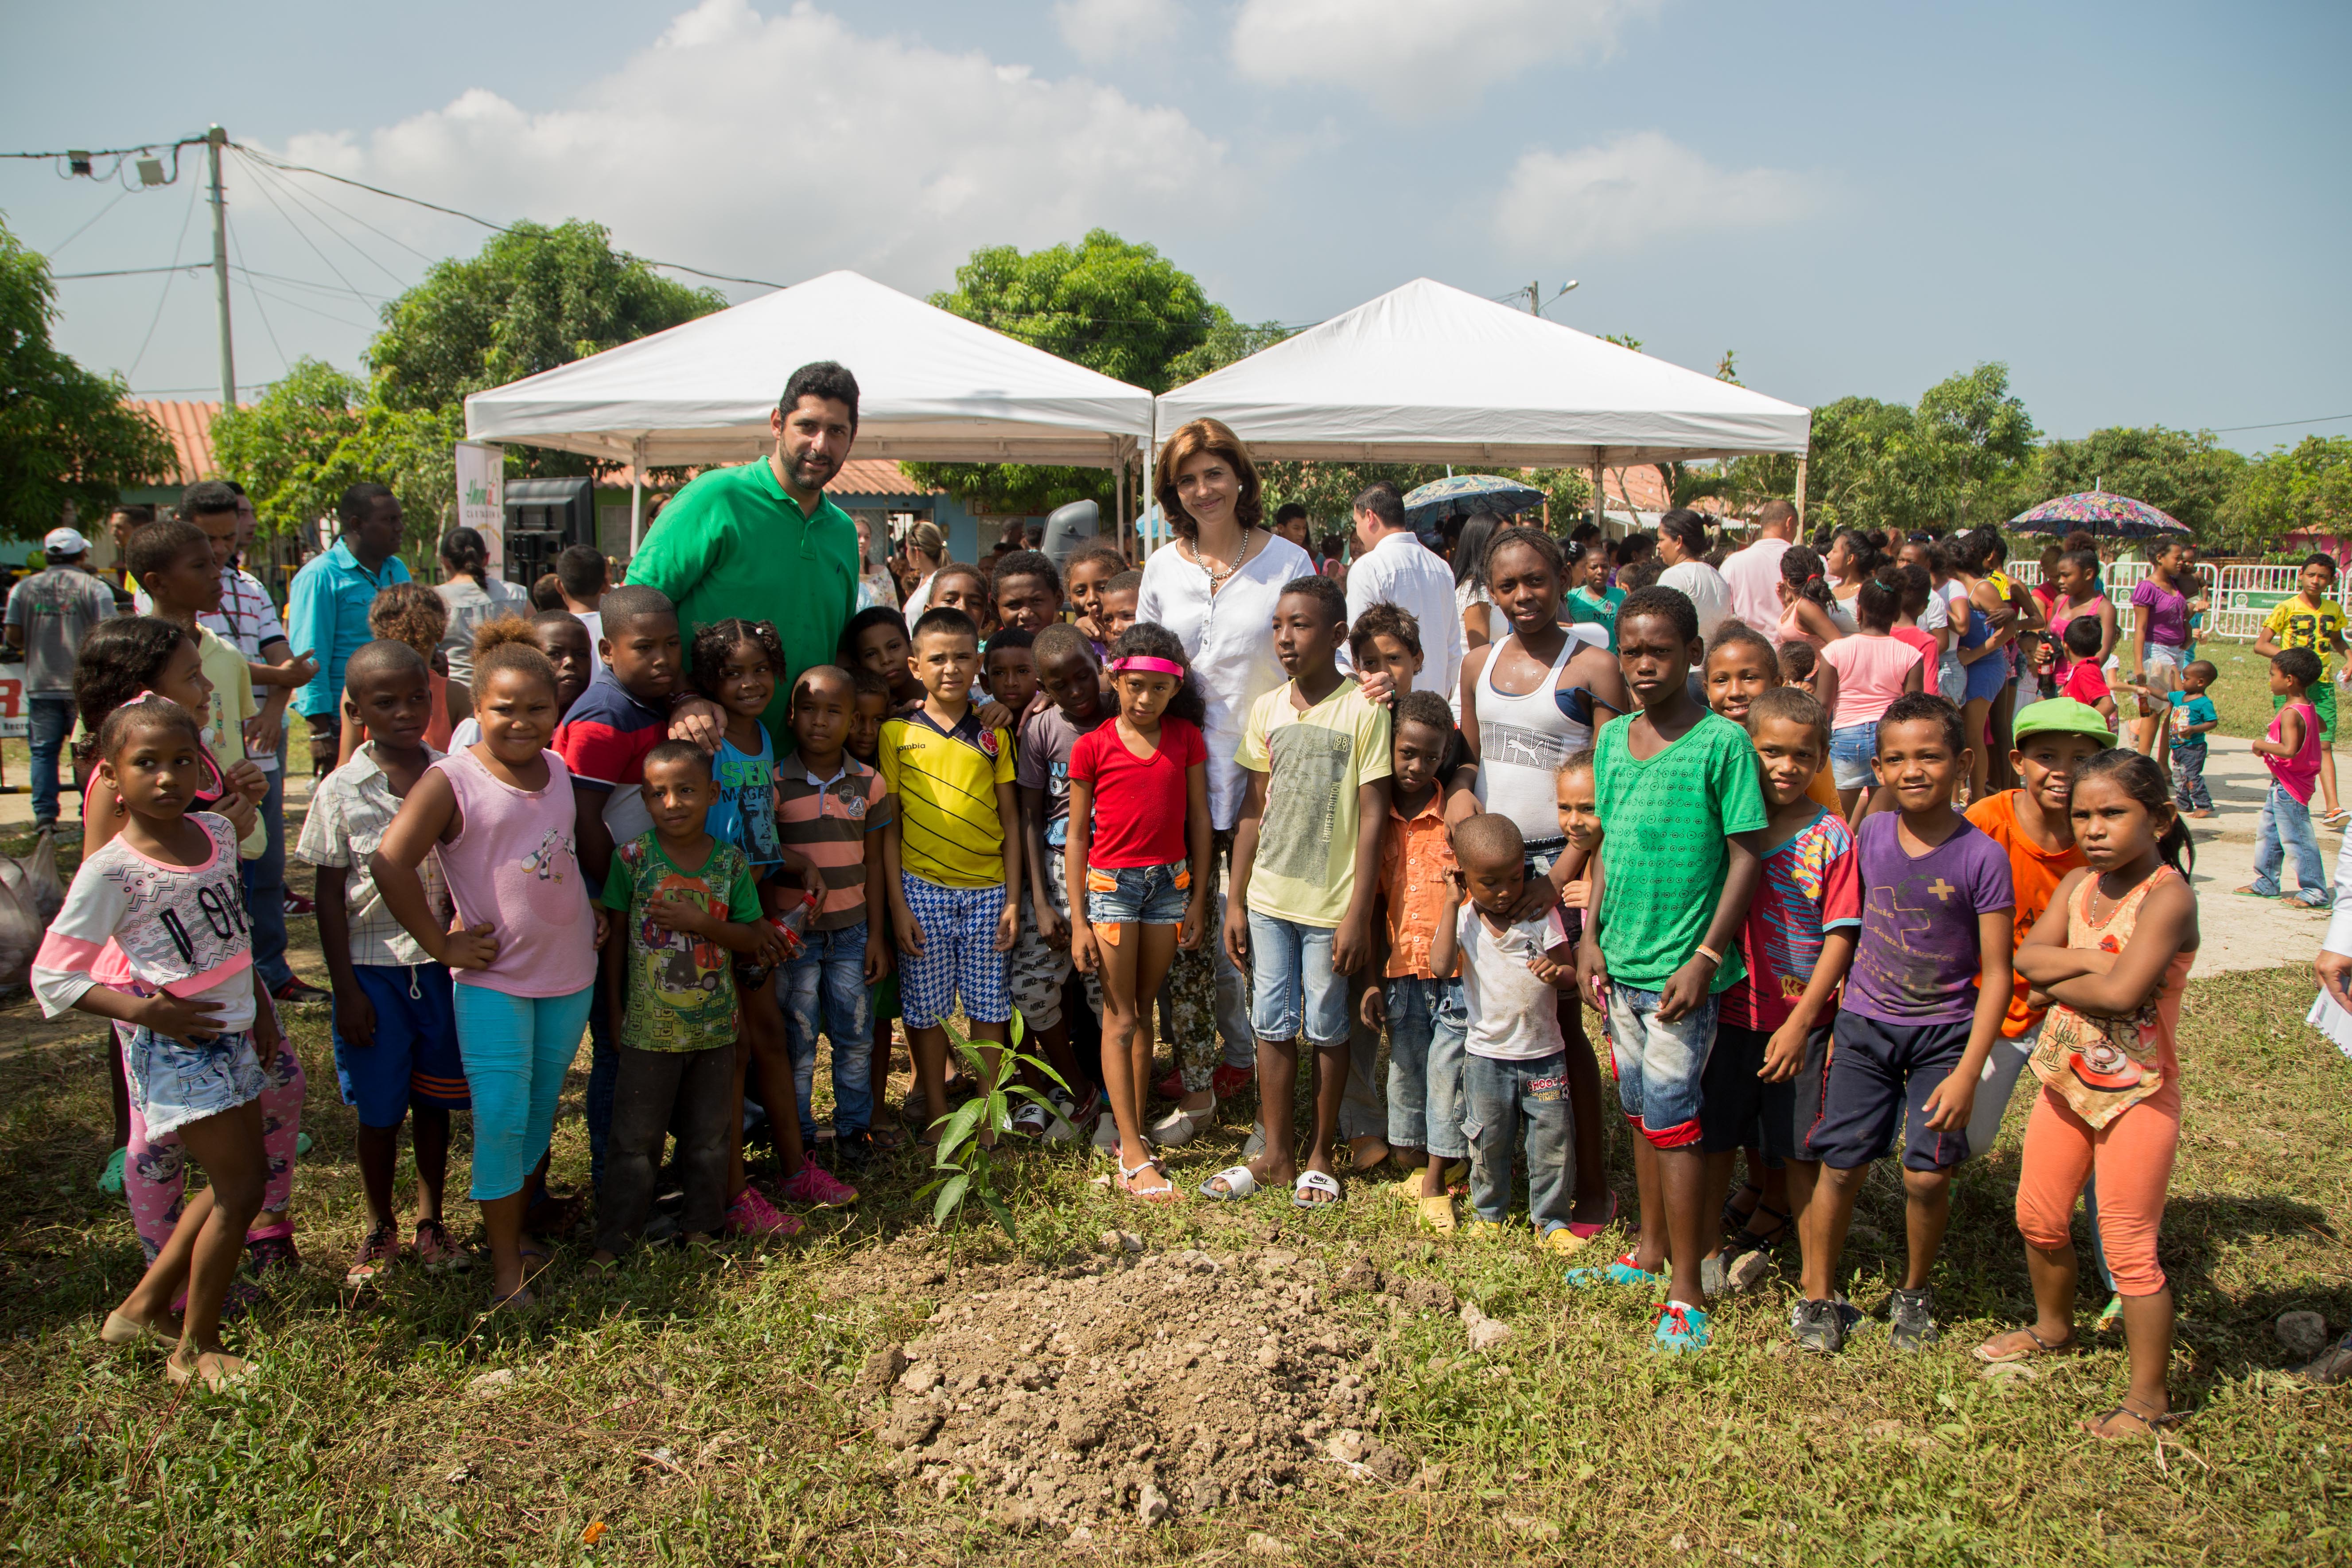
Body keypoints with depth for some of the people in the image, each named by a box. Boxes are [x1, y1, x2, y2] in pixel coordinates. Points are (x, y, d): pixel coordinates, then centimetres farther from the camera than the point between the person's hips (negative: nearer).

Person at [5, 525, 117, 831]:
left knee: (43, 751, 9)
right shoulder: (94, 587, -4)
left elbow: (14, 637, 2)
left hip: (41, 685, 2)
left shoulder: (24, 588, 6)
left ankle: (45, 816, 4)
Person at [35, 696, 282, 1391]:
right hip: (174, 1046, -7)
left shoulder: (217, 833, 1)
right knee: (240, 1187, -4)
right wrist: (143, 1012, -22)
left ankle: (144, 1306, 32)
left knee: (242, 1176, 15)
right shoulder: (111, 871, -17)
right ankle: (195, 1350, 14)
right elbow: (52, 978, -13)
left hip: (231, 1032, 7)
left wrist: (261, 1006, 16)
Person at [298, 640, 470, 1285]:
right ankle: (380, 1230, 27)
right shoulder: (341, 792, -8)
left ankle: (431, 1220, 30)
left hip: (442, 962, 2)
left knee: (434, 1100, 14)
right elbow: (330, 897, -4)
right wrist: (345, 990, -6)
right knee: (378, 1110, 9)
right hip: (372, 966, -2)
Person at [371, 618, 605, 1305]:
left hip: (570, 973, 6)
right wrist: (442, 945, -16)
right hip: (495, 978, -5)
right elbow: (389, 863, -20)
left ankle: (519, 1230, 30)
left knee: (540, 1114, 15)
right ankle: (506, 1267, 6)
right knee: (500, 1119, -5)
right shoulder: (451, 780, -14)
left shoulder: (560, 770, 6)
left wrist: (593, 910, 12)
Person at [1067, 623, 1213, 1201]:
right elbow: (1077, 833, -2)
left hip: (1171, 880, 3)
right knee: (1119, 1018, 0)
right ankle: (1134, 1155, 1)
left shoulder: (1186, 737, 3)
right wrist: (1078, 920, -4)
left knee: (1144, 1012, 10)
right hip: (1112, 882, -3)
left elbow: (1198, 819, 7)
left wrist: (1199, 898, 5)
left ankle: (1134, 1136, 18)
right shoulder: (1093, 746, -5)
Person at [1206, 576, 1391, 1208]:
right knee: (1271, 1024, 10)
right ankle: (1276, 1153, 23)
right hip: (1268, 897, 5)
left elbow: (1372, 817, -10)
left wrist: (1358, 914, -13)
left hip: (1331, 903, -4)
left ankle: (1320, 1154, 24)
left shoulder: (1362, 709, -9)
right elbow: (1254, 809, 10)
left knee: (1326, 1029, 7)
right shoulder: (1267, 709, 5)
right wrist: (1236, 901, 7)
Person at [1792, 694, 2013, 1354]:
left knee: (1927, 1175, -4)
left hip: (1944, 1033, -2)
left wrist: (1966, 1072, -15)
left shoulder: (1982, 857, -13)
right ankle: (1819, 1296, 18)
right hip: (1865, 1025, 2)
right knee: (1841, 1165, 1)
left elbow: (1996, 975, -10)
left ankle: (1914, 1293, 23)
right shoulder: (1871, 835, -3)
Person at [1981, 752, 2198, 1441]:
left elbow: (2122, 993, -30)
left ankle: (2149, 1396, 14)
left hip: (2137, 1092, -7)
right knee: (2038, 1217, 20)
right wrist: (2093, 959, -22)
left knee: (2128, 1246, -1)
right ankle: (2052, 1327, 45)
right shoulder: (2078, 884, 3)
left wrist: (2056, 980, -13)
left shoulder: (2168, 897, -20)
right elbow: (2027, 957, -7)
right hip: (2067, 1079, 7)